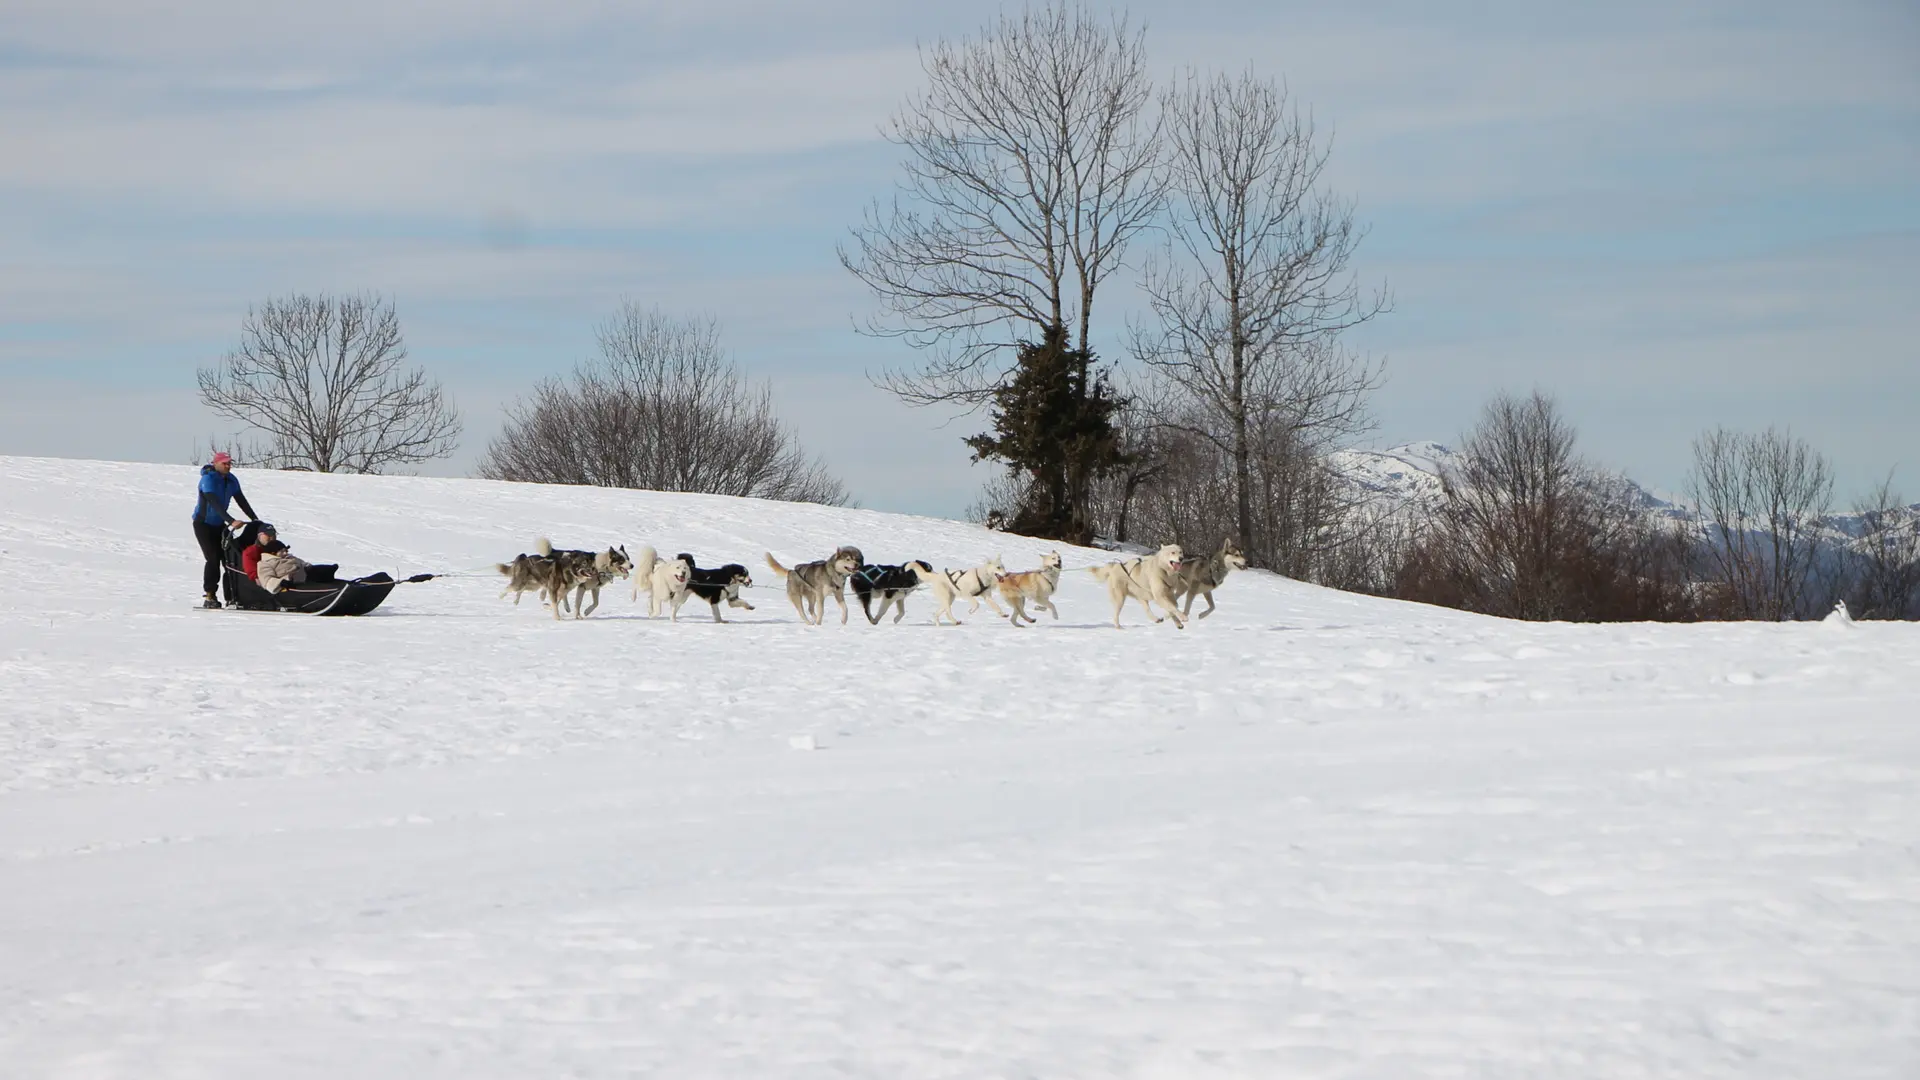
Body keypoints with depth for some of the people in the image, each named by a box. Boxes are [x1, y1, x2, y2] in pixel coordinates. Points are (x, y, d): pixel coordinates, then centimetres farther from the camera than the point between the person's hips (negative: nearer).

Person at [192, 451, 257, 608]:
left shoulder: (231, 480, 1)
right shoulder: (208, 479, -21)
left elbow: (242, 501, 2)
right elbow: (215, 503, -32)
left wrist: (256, 520, -9)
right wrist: (231, 521, -41)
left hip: (219, 524, 7)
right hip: (203, 523, -7)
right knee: (213, 558, -15)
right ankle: (209, 596, -10)